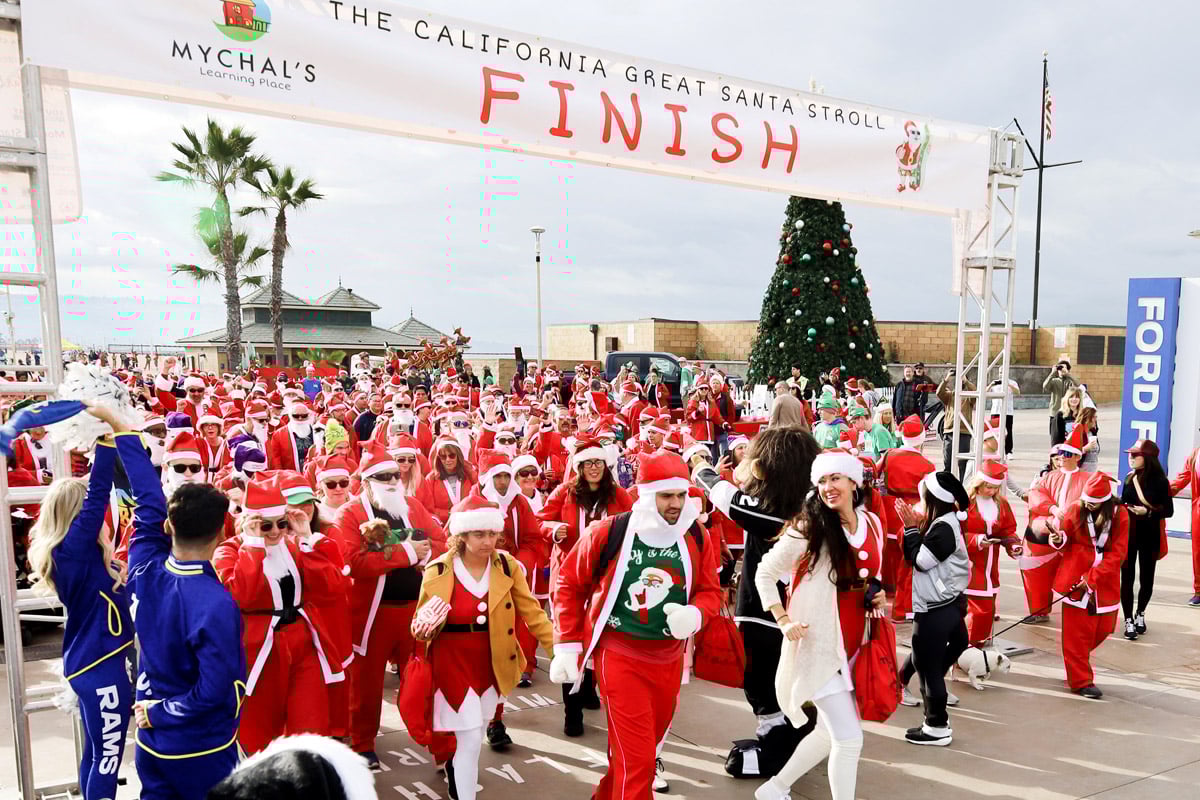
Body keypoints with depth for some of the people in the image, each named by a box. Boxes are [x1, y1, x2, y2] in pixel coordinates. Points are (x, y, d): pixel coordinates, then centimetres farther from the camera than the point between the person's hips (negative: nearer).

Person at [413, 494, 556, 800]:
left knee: (473, 737, 19)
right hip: (453, 661, -3)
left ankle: (456, 770, 51)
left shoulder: (508, 566, -7)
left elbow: (531, 611, -4)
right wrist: (422, 631, -27)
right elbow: (422, 621, -3)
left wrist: (559, 647, -11)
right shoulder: (437, 571, -12)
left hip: (492, 663, 3)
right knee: (471, 739, -7)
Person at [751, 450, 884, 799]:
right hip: (819, 646, -7)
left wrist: (877, 597, 0)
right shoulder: (809, 528, -13)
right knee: (849, 738, -7)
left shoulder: (872, 523, 4)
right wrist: (785, 622, -15)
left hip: (853, 646, 7)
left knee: (830, 733, 18)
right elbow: (764, 574, -6)